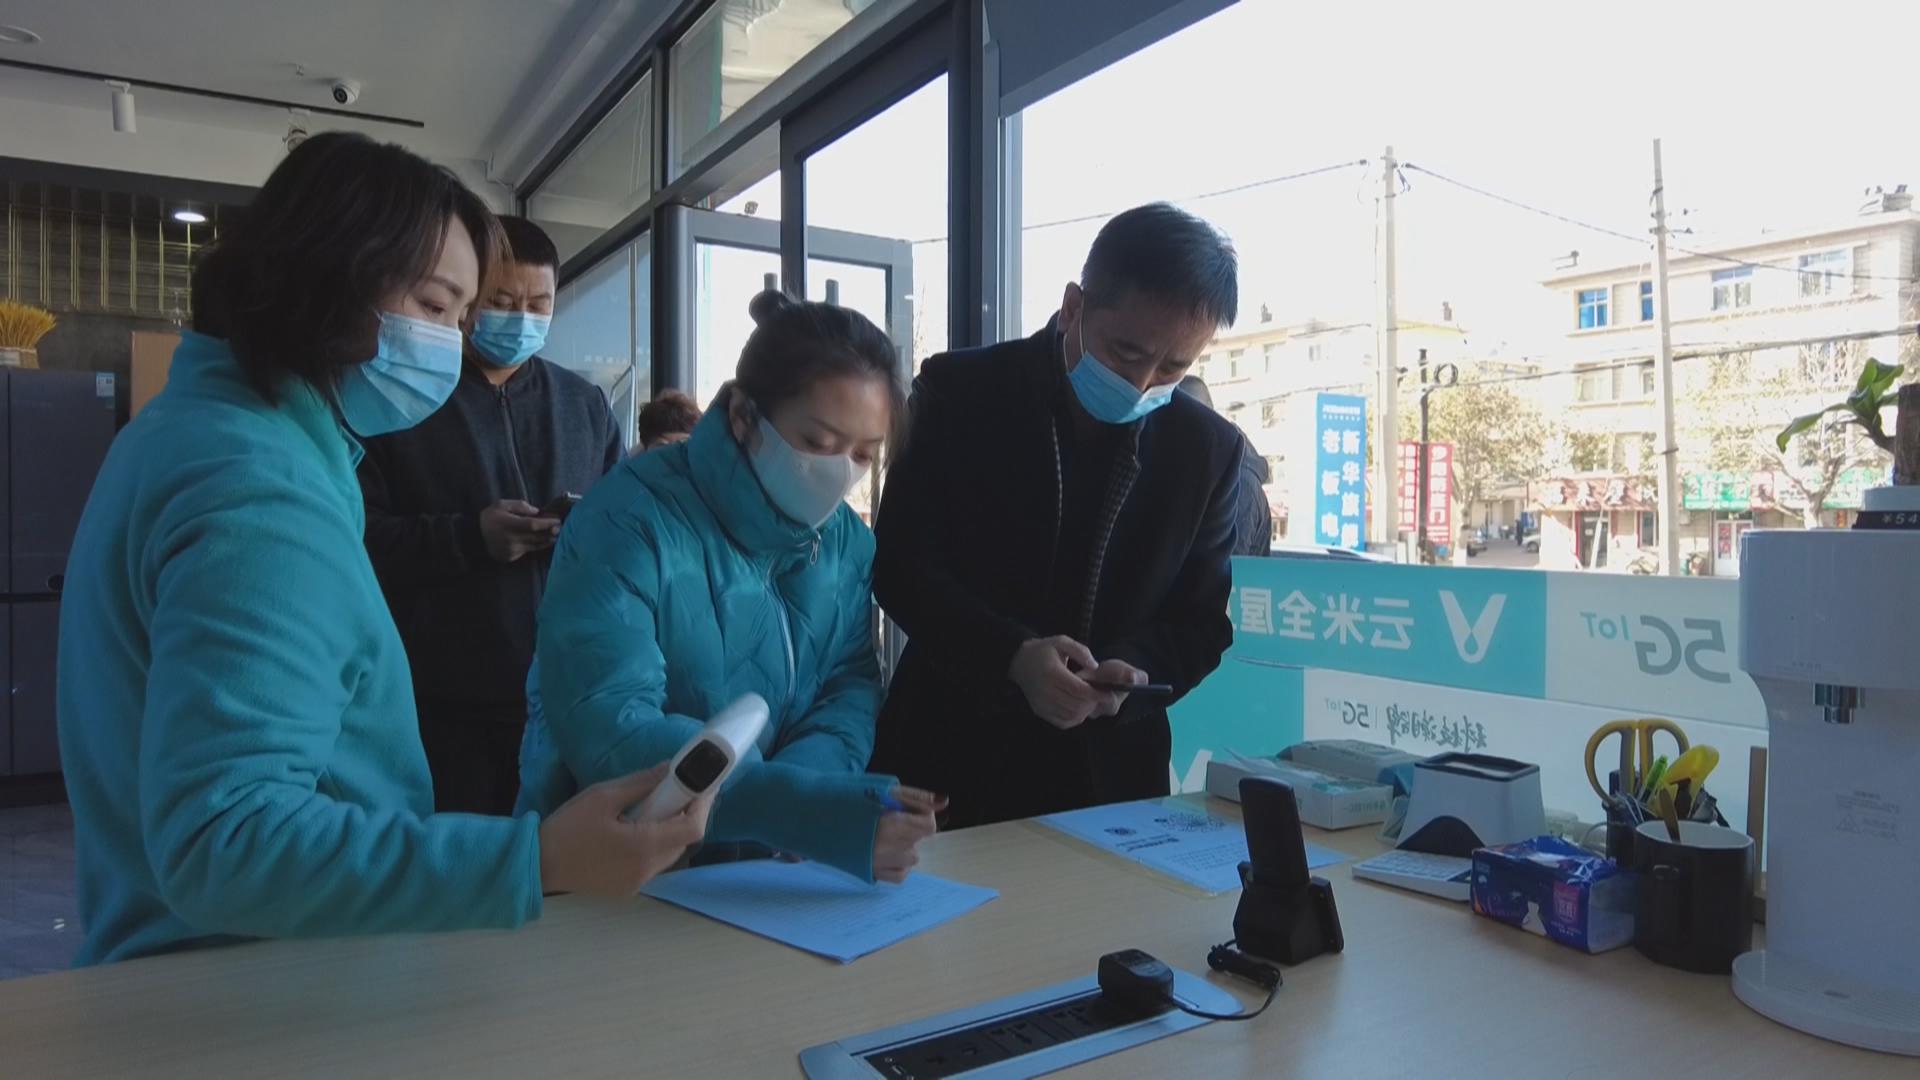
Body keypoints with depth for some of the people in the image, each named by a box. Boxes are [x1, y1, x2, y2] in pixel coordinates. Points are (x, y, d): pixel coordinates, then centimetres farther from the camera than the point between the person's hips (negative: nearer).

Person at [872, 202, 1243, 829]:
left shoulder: (1209, 448, -1)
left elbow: (1201, 622, 2)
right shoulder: (959, 392, -9)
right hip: (954, 758, -1)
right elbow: (900, 567, -11)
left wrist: (1131, 673, -20)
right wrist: (1013, 656, -27)